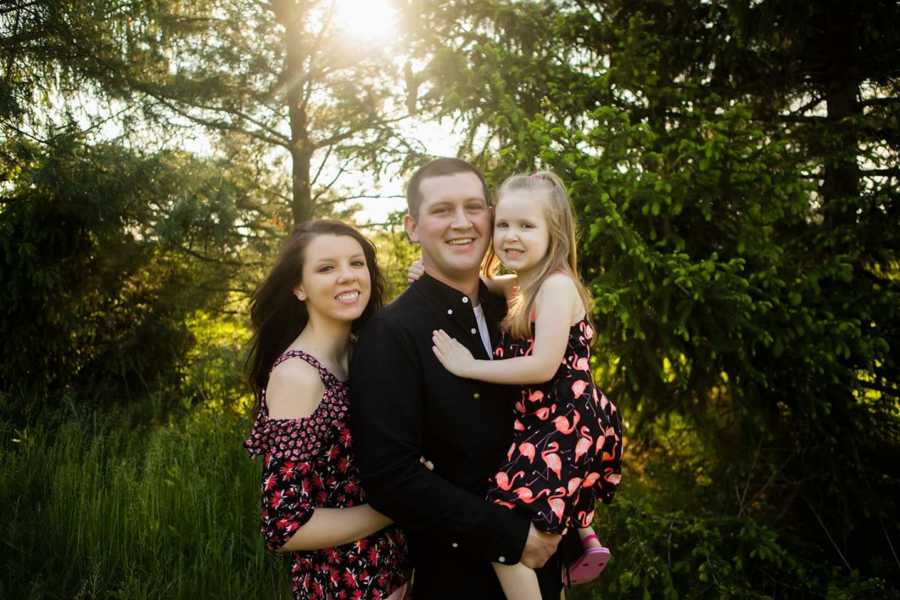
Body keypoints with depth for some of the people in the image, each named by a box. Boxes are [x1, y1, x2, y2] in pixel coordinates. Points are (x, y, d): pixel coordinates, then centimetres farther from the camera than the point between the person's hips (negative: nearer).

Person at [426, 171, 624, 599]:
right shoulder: (525, 284, 9)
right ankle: (585, 539, 38)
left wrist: (469, 366, -18)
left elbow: (543, 367, -25)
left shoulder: (556, 285, -19)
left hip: (567, 426, -11)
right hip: (556, 422, 11)